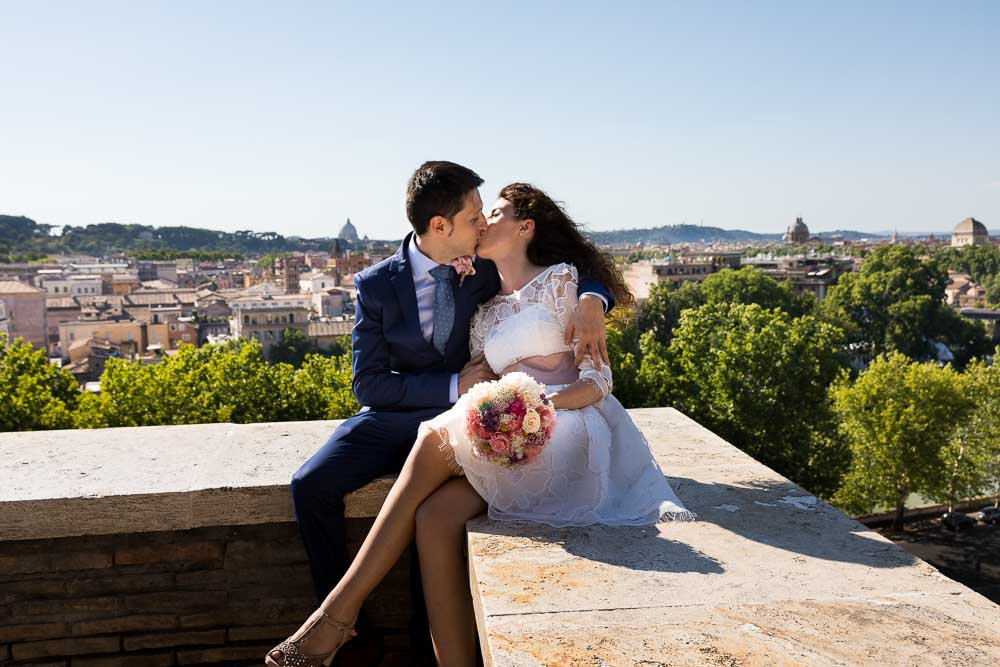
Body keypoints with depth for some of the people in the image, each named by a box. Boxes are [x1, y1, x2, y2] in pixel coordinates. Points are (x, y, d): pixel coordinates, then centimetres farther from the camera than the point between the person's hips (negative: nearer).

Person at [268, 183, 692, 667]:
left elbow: (598, 381, -3)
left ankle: (338, 614, -19)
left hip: (566, 434, -5)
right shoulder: (483, 311, 21)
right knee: (435, 516, -22)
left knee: (436, 438, -23)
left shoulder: (561, 279, 3)